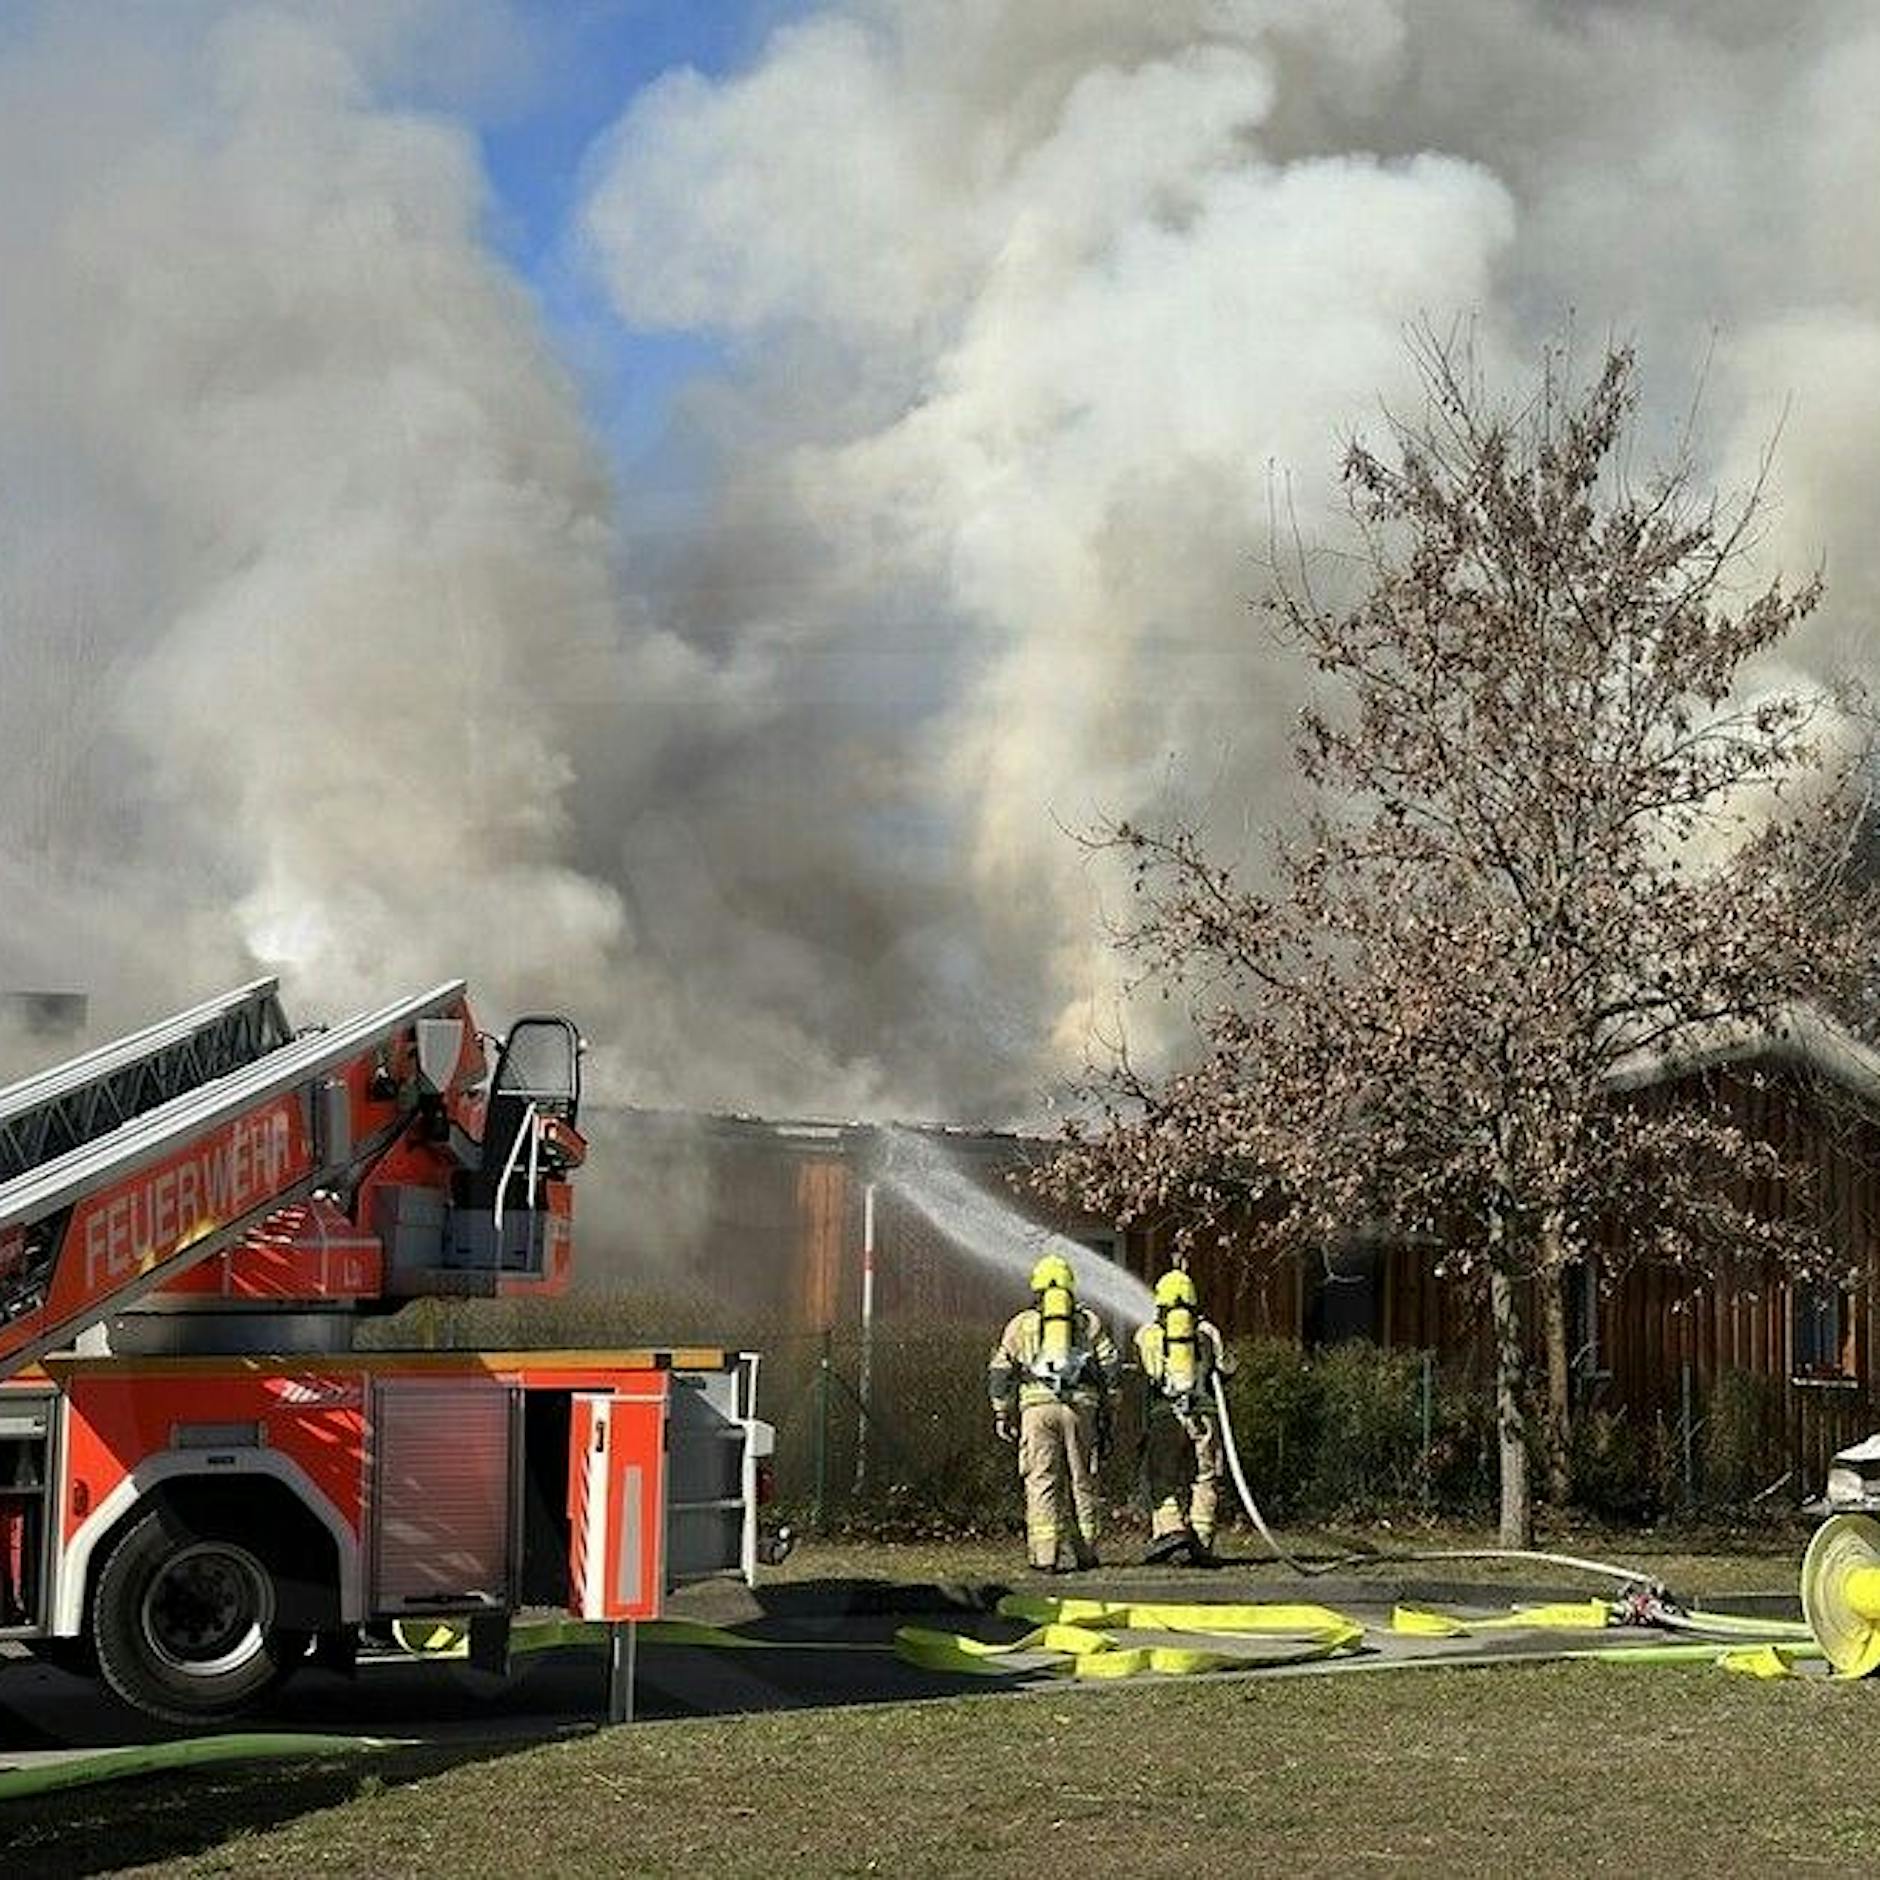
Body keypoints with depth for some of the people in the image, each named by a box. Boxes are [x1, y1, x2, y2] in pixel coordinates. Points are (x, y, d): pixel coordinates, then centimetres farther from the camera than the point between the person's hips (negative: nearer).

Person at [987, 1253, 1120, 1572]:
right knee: (1081, 1480, 9)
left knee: (1042, 1480, -2)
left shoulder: (1021, 1323, 16)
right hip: (1080, 1405, 1)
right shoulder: (1088, 1321, 18)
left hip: (1037, 1404, -1)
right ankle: (1085, 1551, 10)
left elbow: (1000, 1371, 11)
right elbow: (1109, 1365, 9)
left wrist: (1002, 1413, 14)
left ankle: (1045, 1554, -10)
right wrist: (1107, 1407, 12)